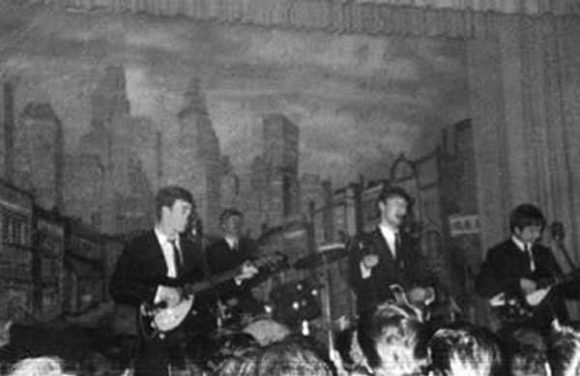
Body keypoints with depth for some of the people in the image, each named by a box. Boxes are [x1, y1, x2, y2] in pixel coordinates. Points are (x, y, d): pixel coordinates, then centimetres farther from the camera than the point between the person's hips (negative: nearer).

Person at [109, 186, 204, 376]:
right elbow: (118, 289, -10)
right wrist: (159, 293, -17)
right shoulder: (138, 248, -2)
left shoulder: (191, 250, 16)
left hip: (189, 341, 4)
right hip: (154, 339, -4)